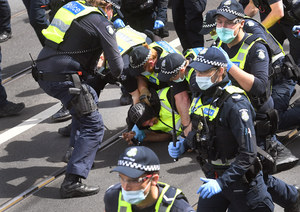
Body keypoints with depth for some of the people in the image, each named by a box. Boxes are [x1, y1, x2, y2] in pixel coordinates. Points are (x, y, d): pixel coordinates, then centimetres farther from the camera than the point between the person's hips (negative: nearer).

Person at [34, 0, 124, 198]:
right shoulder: (101, 22, -6)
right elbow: (117, 66, -8)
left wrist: (94, 60, 26)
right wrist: (116, 74, 14)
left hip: (43, 72, 9)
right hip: (63, 79, -9)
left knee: (90, 99, 31)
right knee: (94, 127, -4)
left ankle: (78, 153, 31)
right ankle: (73, 181, -14)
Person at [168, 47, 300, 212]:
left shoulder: (235, 104, -24)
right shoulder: (201, 96, 1)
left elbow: (248, 154, -27)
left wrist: (222, 182, -33)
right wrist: (183, 145, -2)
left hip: (240, 178, -7)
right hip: (213, 178, 7)